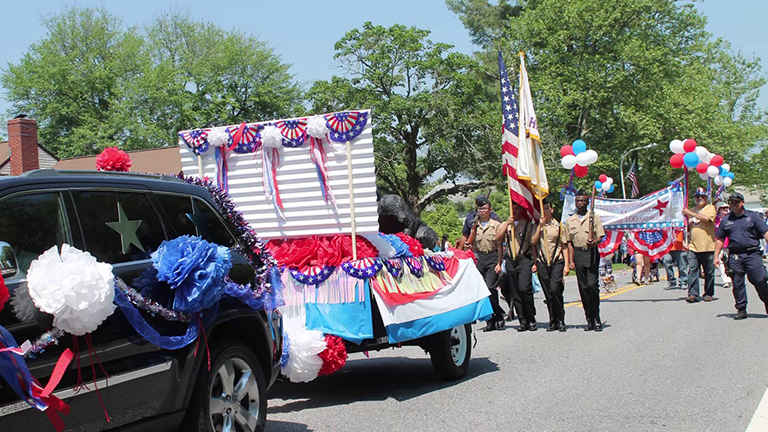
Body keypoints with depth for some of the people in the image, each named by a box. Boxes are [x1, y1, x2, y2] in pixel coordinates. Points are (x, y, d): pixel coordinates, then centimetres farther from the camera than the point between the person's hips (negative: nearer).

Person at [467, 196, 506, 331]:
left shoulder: (496, 225, 1)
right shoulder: (475, 226, 13)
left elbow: (500, 245, -2)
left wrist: (499, 263, -7)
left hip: (492, 257, -4)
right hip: (479, 258, 4)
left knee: (490, 288, -16)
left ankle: (499, 317, -2)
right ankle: (490, 321, 6)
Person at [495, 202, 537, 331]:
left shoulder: (528, 225, 6)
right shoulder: (505, 224, 17)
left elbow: (533, 244, 4)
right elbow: (497, 238, 1)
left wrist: (535, 262, -5)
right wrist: (507, 223, -6)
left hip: (524, 260, -4)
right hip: (510, 261, 4)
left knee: (524, 289, -17)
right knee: (515, 293, 2)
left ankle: (531, 319, -5)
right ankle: (523, 321, 7)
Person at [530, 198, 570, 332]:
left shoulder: (559, 226, 7)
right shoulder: (537, 226, 12)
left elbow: (564, 246, 6)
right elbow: (533, 241, -3)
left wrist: (566, 265, 0)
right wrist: (540, 225, -7)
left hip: (557, 261, -3)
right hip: (542, 263, 3)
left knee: (555, 290, -17)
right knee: (548, 294, 3)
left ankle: (561, 321, -9)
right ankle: (553, 322, 10)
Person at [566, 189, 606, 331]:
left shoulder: (594, 217, 5)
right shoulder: (570, 221, 13)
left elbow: (600, 237, 1)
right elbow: (570, 242, 14)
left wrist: (594, 242, -22)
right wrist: (571, 261, 6)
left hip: (591, 252, -3)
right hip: (578, 254, 3)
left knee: (592, 285, -14)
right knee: (583, 288, 3)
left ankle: (596, 318, -6)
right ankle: (589, 319, 9)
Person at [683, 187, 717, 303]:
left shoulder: (710, 208, 3)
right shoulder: (691, 210, 19)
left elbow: (706, 218, -18)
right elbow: (687, 227, 29)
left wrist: (690, 213, -14)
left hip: (708, 246, -3)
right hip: (693, 246, 4)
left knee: (709, 272, 3)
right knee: (692, 270, -7)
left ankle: (708, 294, 14)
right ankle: (693, 294, -8)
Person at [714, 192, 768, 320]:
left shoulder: (752, 216, 7)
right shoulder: (726, 220, 14)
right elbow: (720, 239, 16)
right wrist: (716, 256, 9)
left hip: (752, 254, -2)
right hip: (734, 256, 2)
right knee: (737, 284, 2)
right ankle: (741, 309, 9)